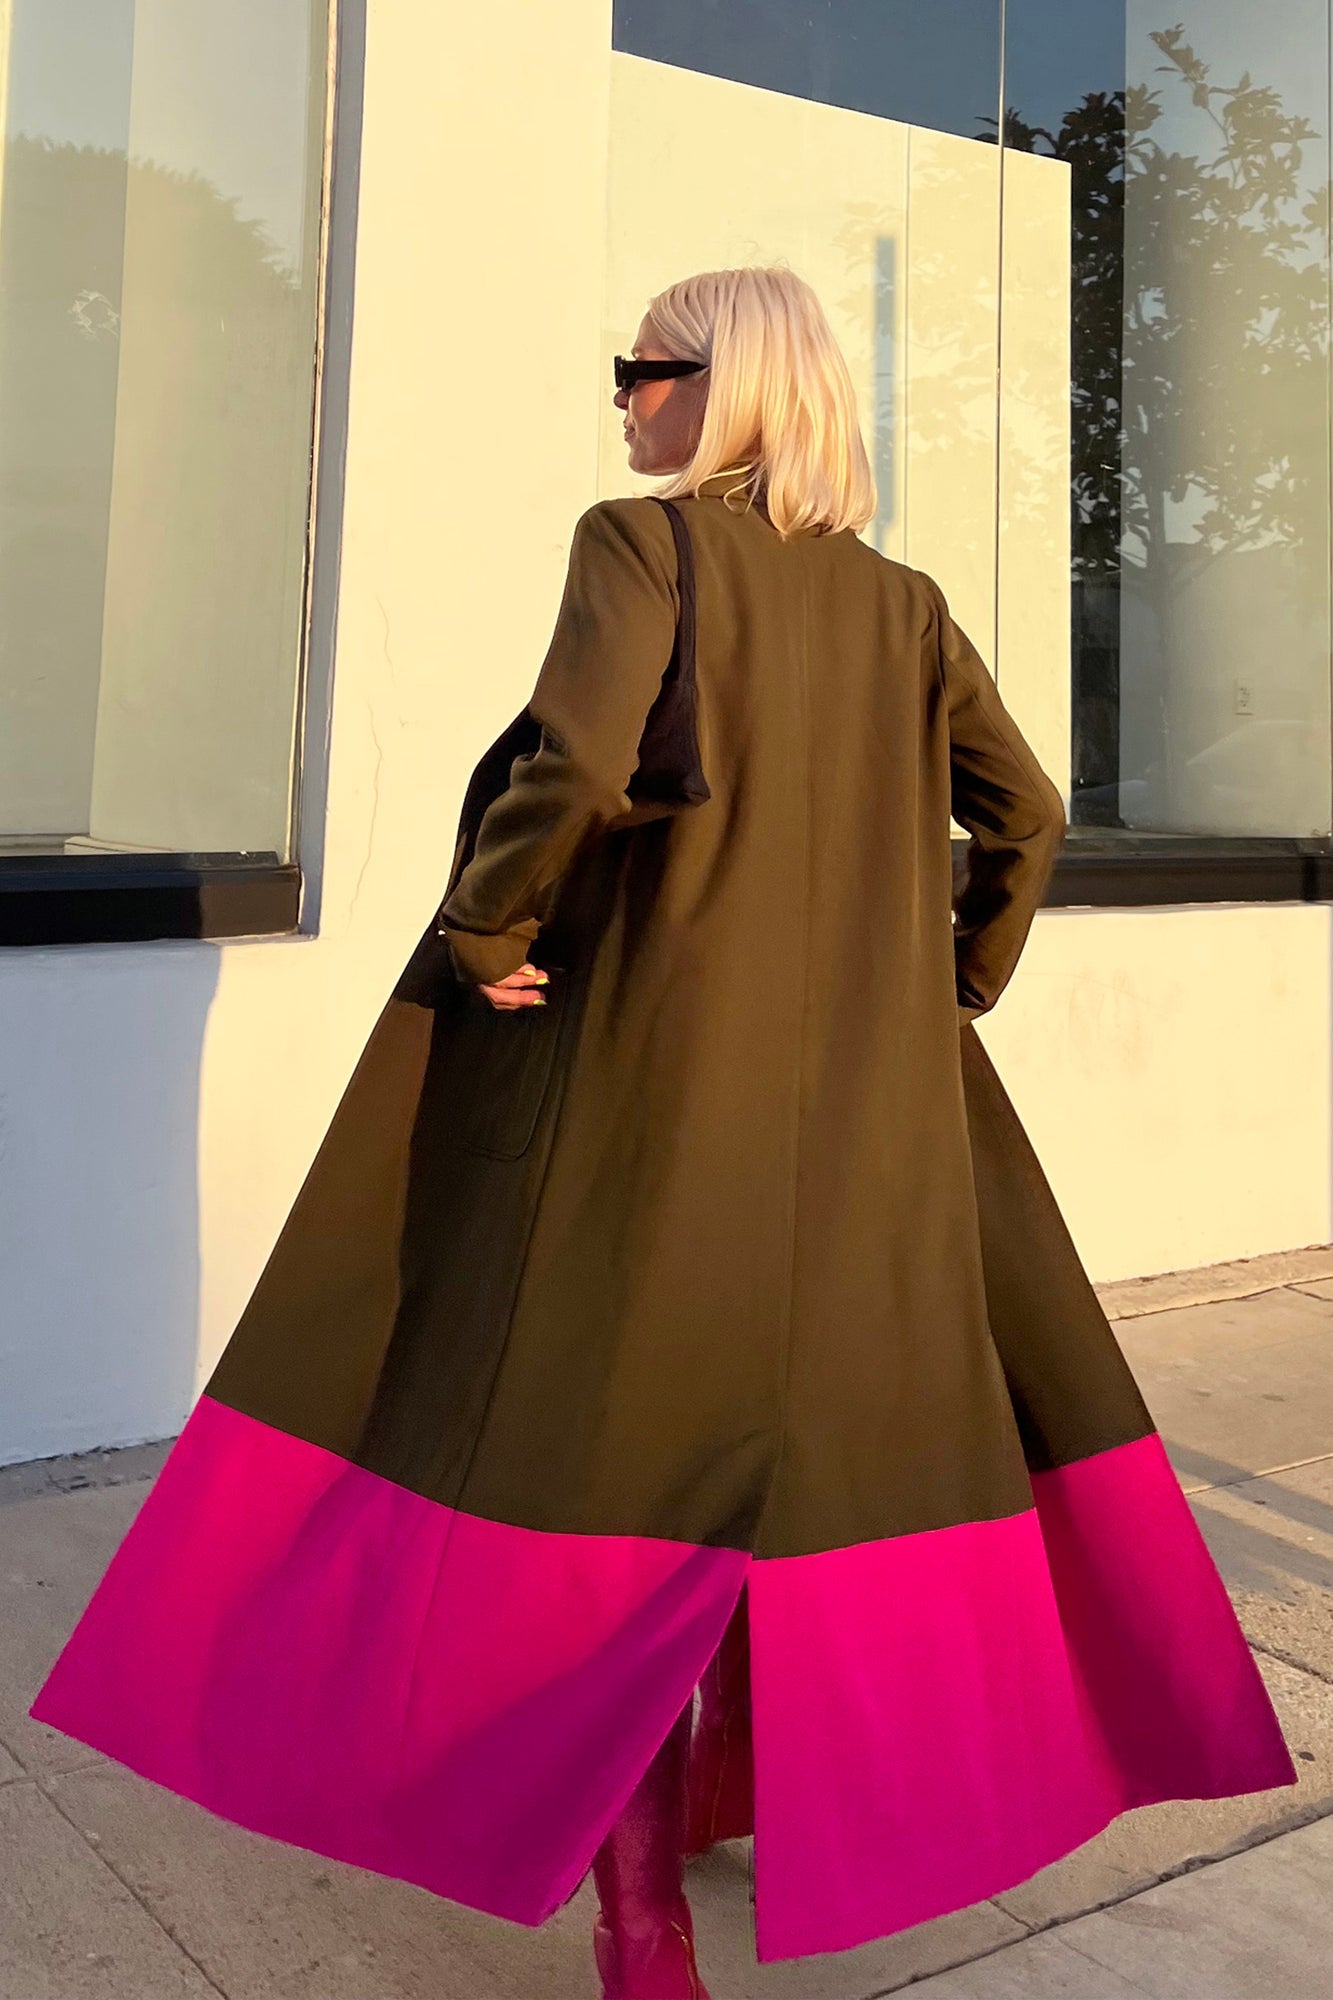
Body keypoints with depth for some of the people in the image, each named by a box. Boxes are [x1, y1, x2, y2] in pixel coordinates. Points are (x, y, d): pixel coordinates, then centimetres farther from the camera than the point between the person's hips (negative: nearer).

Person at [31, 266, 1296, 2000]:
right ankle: (854, 1818, 30)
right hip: (868, 1098, 6)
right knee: (842, 1431, 16)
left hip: (667, 1073, -5)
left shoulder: (643, 542, -7)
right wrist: (957, 986, 20)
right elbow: (1025, 810, 12)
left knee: (636, 1450, 3)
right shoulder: (902, 602, 10)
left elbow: (577, 765, -23)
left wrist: (482, 931, -9)